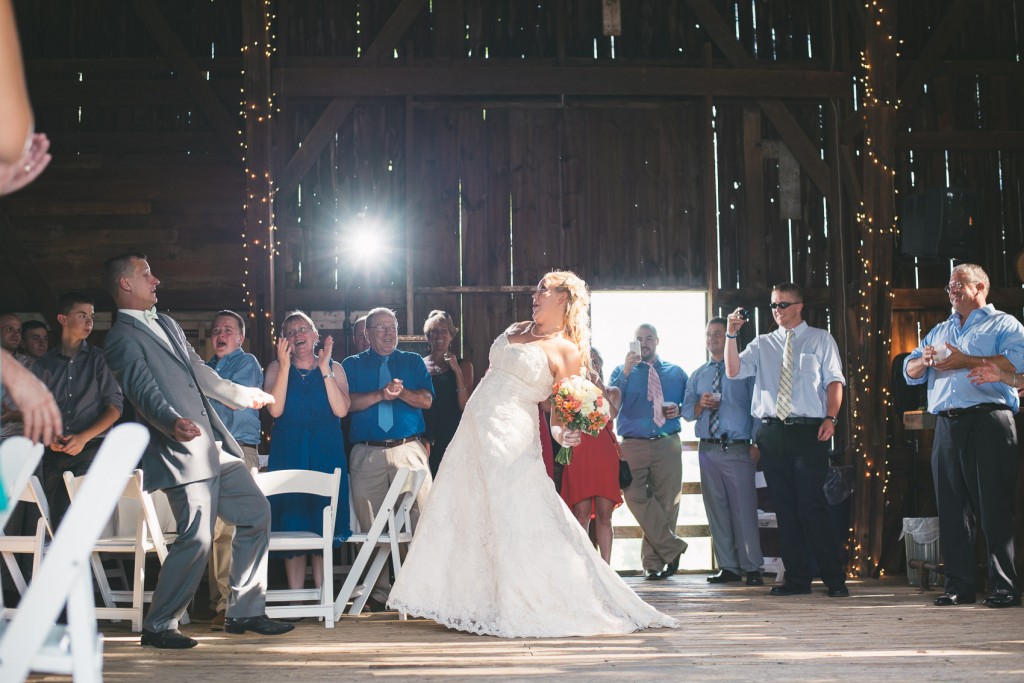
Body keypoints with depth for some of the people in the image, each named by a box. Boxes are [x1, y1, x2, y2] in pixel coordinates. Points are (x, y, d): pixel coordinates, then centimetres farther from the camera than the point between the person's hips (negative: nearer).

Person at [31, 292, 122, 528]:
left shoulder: (99, 359, 5)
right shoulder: (43, 365, 11)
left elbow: (115, 407, 0)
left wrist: (83, 438, -10)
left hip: (90, 450, -3)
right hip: (54, 455, 3)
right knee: (58, 523, 3)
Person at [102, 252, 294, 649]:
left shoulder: (166, 325, 20)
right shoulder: (122, 339, -8)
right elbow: (144, 391, -23)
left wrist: (244, 395, 39)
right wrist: (171, 422, -41)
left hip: (215, 446, 9)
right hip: (182, 454, -9)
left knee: (256, 513, 10)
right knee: (197, 538, -12)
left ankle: (244, 612, 19)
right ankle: (158, 626, 5)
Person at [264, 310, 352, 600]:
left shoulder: (334, 368, 8)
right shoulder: (276, 368, 8)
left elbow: (341, 410, -8)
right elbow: (275, 410, -9)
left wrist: (323, 367, -11)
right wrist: (285, 365, -12)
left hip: (326, 451, 0)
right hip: (288, 452, 0)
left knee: (323, 520, -1)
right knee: (291, 521, -2)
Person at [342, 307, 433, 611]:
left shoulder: (413, 362, 17)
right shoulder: (352, 365, 15)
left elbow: (426, 400, 4)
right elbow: (349, 403, -1)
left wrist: (402, 392, -13)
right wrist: (382, 394, -12)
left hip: (409, 449, 0)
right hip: (367, 453, 0)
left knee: (421, 517, -10)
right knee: (372, 525, 0)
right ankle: (379, 591, 7)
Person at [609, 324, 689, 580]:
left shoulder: (676, 373, 16)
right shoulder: (622, 371, 12)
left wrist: (679, 410, -2)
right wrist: (626, 372, -14)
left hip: (668, 445, 1)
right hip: (633, 445, -1)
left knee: (666, 502, 1)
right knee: (636, 498, -17)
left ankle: (653, 560, 12)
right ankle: (672, 548, -7)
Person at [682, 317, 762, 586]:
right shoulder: (697, 375, 17)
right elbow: (686, 411, 15)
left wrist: (756, 443, -9)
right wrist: (701, 406, -7)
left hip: (738, 449, -4)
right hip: (708, 450, 5)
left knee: (744, 509, -7)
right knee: (716, 510, 6)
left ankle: (752, 568, -1)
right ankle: (728, 568, 13)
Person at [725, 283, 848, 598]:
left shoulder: (820, 339, 10)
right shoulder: (762, 344, 17)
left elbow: (834, 380, 1)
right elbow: (733, 371, 4)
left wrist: (830, 418, -13)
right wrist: (731, 335, -8)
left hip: (809, 431, -4)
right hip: (771, 433, 4)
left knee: (812, 506, -9)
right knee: (784, 507, 6)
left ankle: (834, 579, -1)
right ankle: (797, 578, 12)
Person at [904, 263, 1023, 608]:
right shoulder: (939, 331, 26)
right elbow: (909, 372, 22)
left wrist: (966, 360, -13)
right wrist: (924, 361, -1)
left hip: (988, 423, -6)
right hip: (947, 426, 6)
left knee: (995, 509, -8)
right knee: (951, 510, 4)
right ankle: (958, 586, 9)